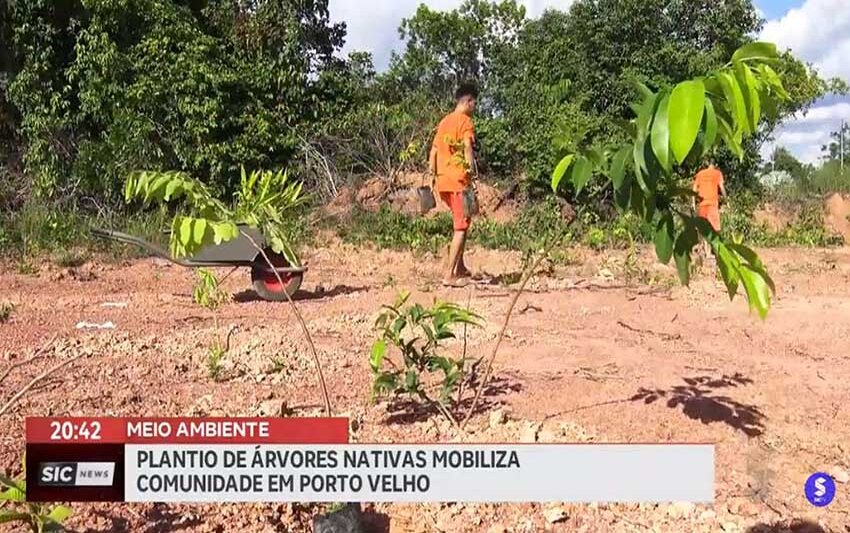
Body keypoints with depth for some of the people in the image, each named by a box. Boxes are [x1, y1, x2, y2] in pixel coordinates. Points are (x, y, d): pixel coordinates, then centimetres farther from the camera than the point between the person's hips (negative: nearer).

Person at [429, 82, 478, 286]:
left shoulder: (444, 121, 17)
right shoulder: (466, 121, -6)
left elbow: (433, 151, 18)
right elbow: (467, 148, -22)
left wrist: (432, 176, 21)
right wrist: (471, 169, -31)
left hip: (442, 181, 8)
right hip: (459, 180, -8)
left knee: (460, 224, 21)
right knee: (461, 228, -3)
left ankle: (460, 268, 26)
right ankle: (450, 275, -6)